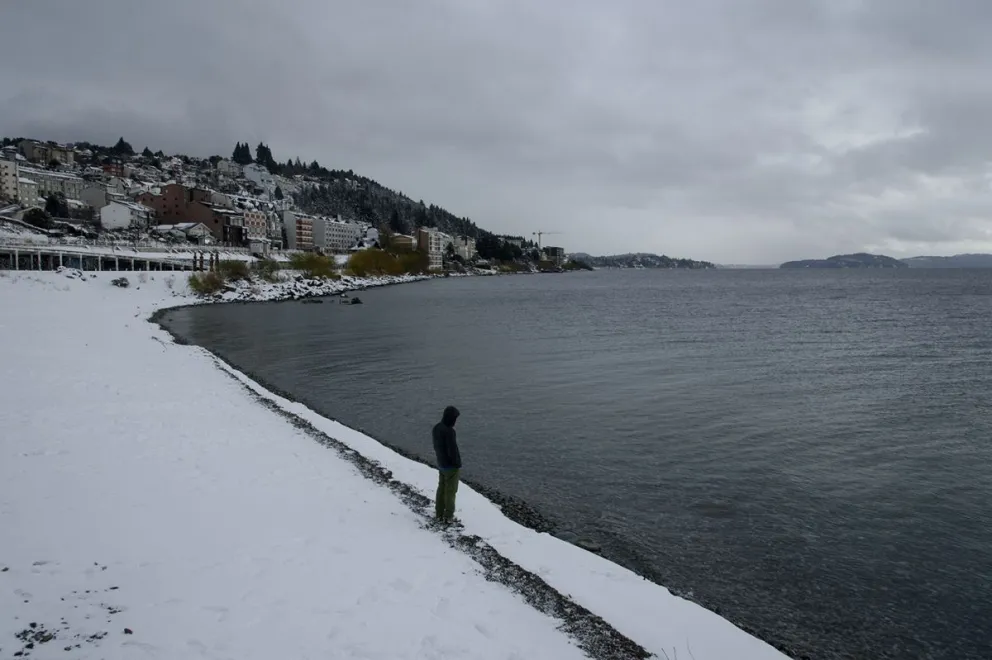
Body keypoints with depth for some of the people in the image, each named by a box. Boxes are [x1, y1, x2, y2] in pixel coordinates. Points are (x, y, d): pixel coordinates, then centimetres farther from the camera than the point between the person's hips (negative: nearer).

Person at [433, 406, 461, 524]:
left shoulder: (436, 427, -3)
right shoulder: (449, 431, -29)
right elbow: (453, 451, -25)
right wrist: (458, 464, -11)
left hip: (441, 464, 8)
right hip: (451, 466, -8)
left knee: (441, 488, 19)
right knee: (450, 490, 7)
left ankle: (439, 514, 29)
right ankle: (448, 517, 17)